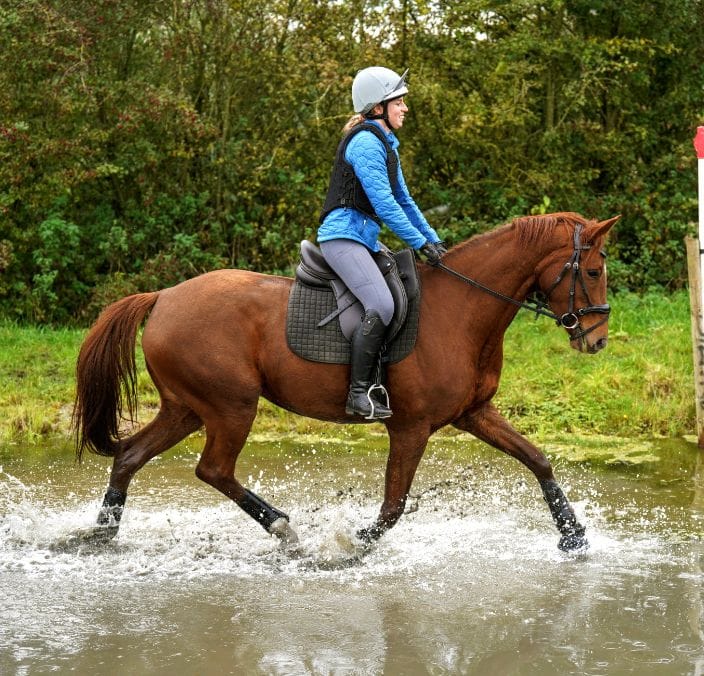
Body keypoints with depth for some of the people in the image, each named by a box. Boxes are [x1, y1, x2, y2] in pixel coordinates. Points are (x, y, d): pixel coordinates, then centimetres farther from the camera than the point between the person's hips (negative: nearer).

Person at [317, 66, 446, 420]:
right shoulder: (365, 143, -14)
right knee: (381, 305, -26)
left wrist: (434, 239, 14)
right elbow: (384, 204, -19)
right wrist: (420, 244, -17)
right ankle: (358, 393, -24)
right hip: (344, 235, -11)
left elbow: (403, 200, 21)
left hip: (365, 239, 11)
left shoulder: (386, 144, 18)